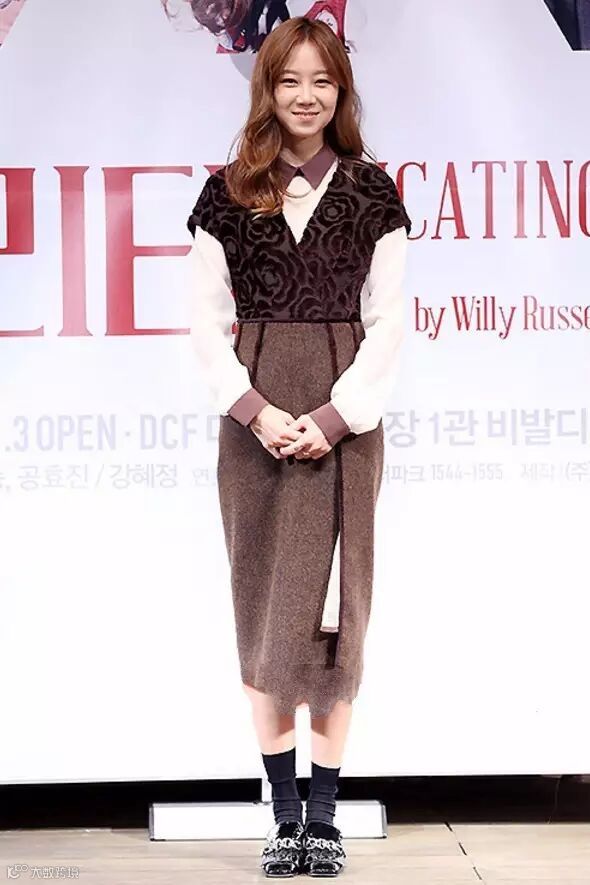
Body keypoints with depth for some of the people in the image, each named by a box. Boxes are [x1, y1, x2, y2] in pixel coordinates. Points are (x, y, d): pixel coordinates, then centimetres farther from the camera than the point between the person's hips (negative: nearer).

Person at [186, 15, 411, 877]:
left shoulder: (372, 192, 4)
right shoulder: (228, 193, 6)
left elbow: (387, 324, 1)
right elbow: (206, 321, 3)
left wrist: (335, 416, -10)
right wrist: (258, 412, -10)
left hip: (345, 415, -1)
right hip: (256, 416, 1)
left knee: (334, 606, 0)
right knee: (262, 605, 2)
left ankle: (324, 814, 7)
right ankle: (285, 813, 9)